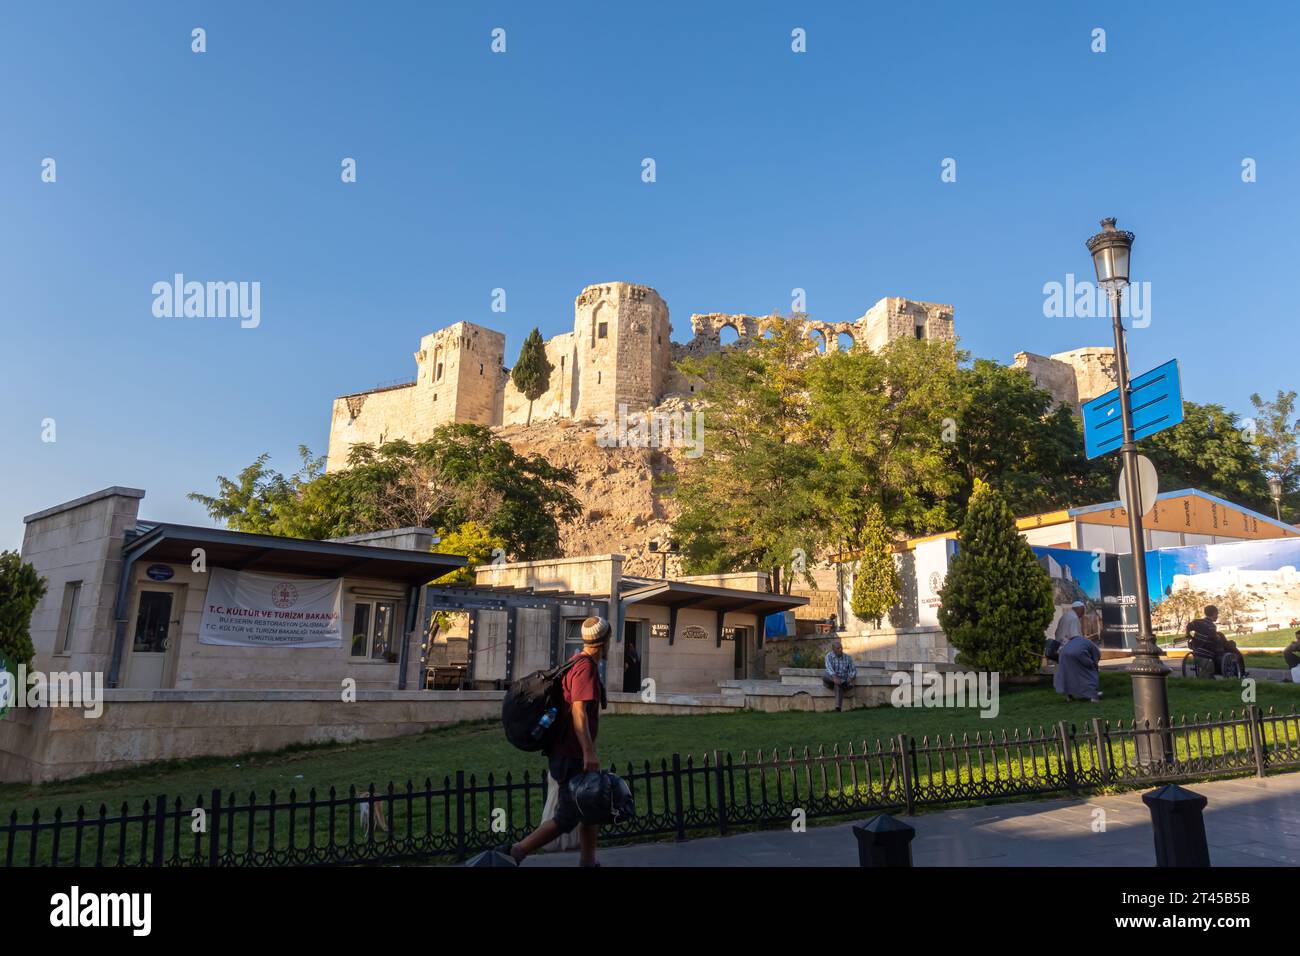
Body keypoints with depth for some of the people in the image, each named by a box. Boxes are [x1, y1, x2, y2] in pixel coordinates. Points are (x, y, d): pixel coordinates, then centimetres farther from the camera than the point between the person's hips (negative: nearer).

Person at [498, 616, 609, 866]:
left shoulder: (576, 662, 12)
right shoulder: (586, 667, -18)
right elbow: (578, 711, -27)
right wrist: (589, 752, -31)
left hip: (569, 752, 10)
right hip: (572, 755, -10)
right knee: (567, 818, -6)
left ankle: (588, 861, 24)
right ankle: (515, 852, -5)